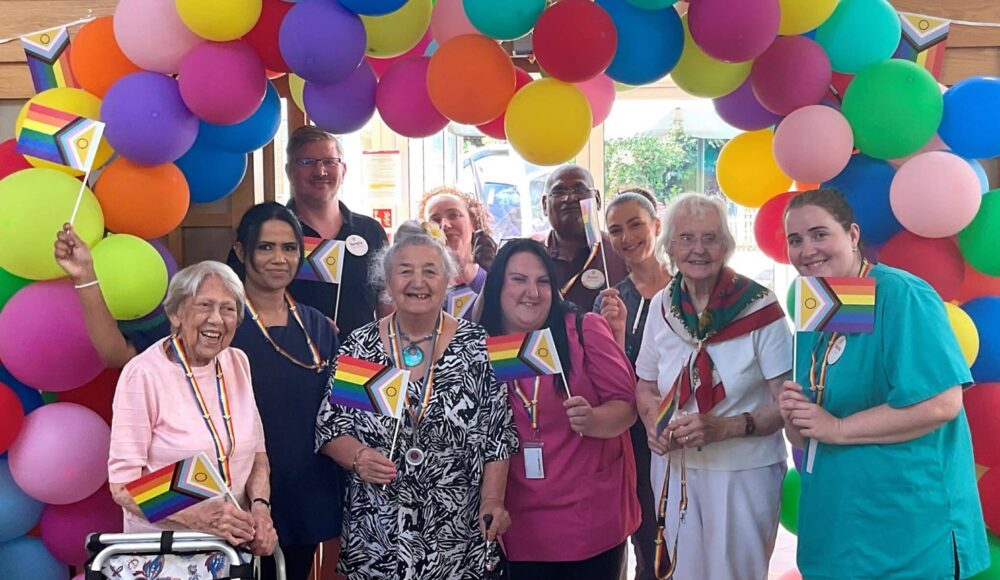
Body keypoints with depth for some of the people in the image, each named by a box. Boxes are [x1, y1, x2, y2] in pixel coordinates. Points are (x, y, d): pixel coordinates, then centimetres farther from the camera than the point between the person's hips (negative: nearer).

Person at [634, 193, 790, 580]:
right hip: (675, 470, 4)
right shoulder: (662, 306, -2)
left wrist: (724, 427, -24)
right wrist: (654, 426, -10)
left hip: (744, 473, -3)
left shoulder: (758, 305, -15)